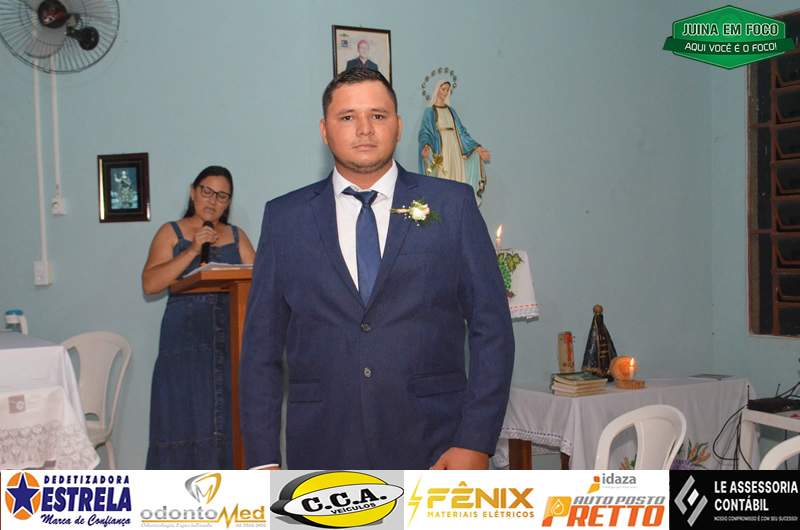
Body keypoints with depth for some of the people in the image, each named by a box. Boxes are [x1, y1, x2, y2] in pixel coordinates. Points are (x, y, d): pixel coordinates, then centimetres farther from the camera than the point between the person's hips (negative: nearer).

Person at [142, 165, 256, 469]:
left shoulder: (237, 236, 16)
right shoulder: (171, 233, 7)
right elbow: (150, 284, -6)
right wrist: (192, 251, -12)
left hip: (230, 340, 3)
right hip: (185, 340, -2)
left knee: (228, 417, 1)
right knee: (185, 417, -5)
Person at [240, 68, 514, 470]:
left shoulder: (452, 204, 3)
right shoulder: (284, 218, 6)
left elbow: (491, 327, 1)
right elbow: (262, 343, 6)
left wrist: (476, 442, -7)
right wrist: (263, 460, 1)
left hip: (432, 453, 0)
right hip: (322, 454, 1)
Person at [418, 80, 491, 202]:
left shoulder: (451, 110, 17)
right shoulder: (429, 112, 4)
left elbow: (461, 131, 15)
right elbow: (425, 133, -6)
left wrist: (477, 147, 7)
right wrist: (426, 146, -29)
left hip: (455, 152, 5)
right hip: (440, 153, -5)